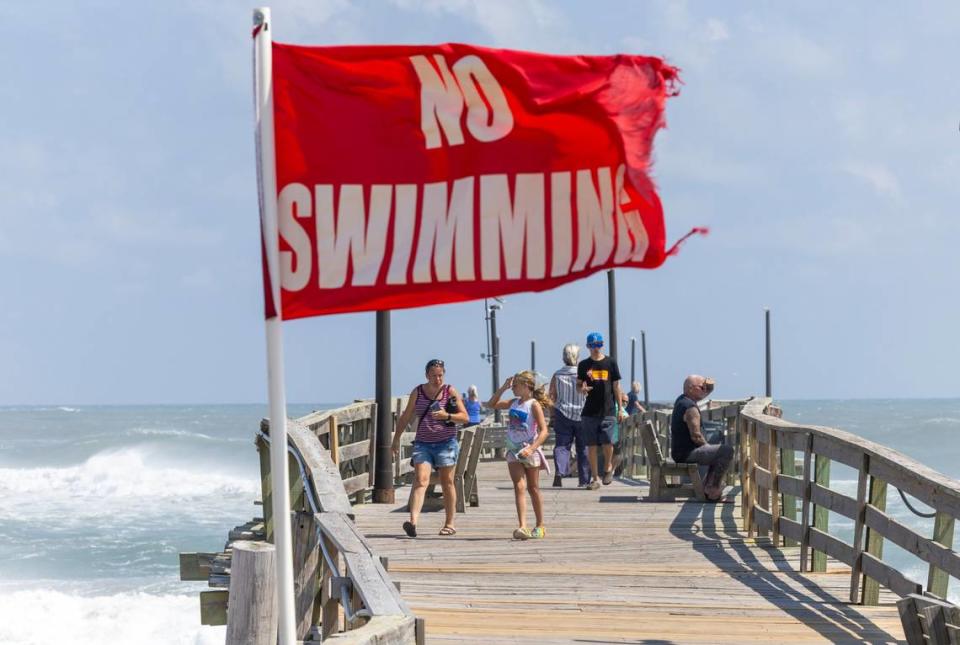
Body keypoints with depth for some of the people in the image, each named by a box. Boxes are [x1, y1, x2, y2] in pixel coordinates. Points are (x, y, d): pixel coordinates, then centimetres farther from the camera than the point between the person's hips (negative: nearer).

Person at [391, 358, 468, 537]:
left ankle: (449, 524, 17)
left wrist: (447, 416, -17)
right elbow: (405, 417, 13)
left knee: (447, 483, 6)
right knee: (420, 480, -14)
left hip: (446, 443, -1)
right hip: (423, 443, 1)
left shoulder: (450, 391, 2)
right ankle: (413, 522, -28)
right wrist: (396, 438, 9)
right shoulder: (417, 392, 7)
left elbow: (465, 417, 0)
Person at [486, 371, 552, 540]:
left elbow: (544, 430, -17)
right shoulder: (514, 403, 9)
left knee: (533, 488, 7)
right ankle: (522, 527, -21)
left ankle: (540, 526, 20)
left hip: (529, 451, -4)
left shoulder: (534, 404, -10)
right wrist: (503, 388, 8)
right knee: (519, 487, -10)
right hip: (513, 451, 4)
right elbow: (491, 405, 19)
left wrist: (531, 448, -29)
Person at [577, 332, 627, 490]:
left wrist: (620, 408, 6)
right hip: (589, 411, 1)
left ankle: (608, 467, 17)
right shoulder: (584, 365, 8)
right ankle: (595, 478, 9)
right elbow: (578, 384, 14)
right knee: (591, 445, 1)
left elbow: (616, 386, 8)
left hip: (608, 410, -1)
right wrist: (582, 389, -11)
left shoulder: (610, 363, 5)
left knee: (607, 442, -12)